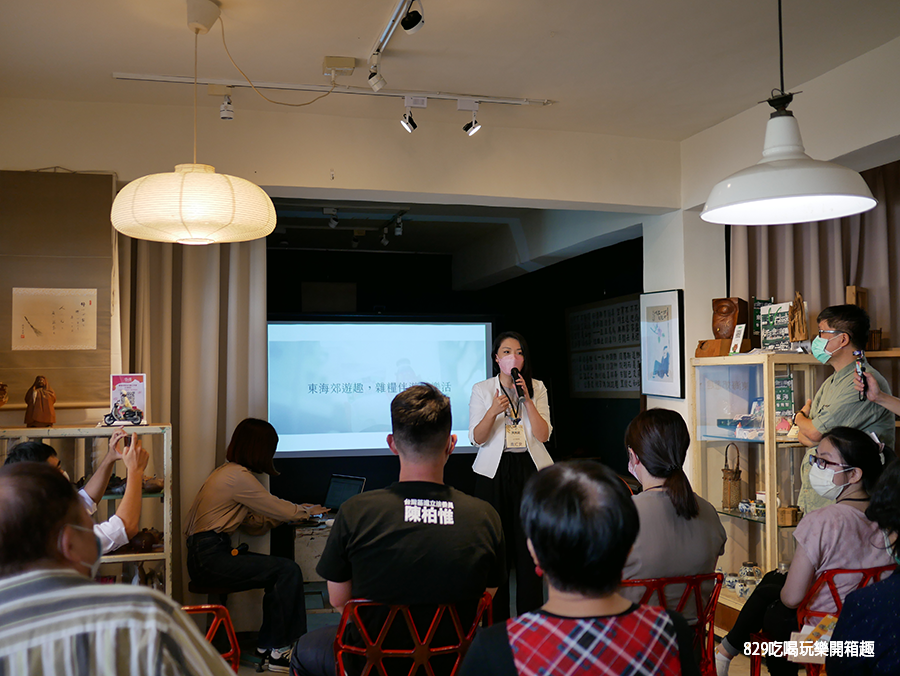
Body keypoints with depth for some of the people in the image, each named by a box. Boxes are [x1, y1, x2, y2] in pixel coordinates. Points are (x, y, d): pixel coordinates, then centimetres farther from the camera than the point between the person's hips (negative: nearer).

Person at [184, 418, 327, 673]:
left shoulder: (227, 472, 16)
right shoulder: (238, 476, -15)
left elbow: (254, 524, 17)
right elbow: (281, 510, -9)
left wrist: (295, 511, 14)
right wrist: (308, 510, 11)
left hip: (205, 554, 10)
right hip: (209, 559, -10)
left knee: (281, 570, 4)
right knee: (288, 571, -13)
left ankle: (266, 646, 9)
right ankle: (278, 651, 0)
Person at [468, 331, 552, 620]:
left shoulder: (536, 388, 6)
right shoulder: (481, 390, 3)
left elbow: (543, 435, -3)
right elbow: (477, 438, -4)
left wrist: (527, 399, -13)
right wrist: (493, 412, -21)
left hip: (529, 469, 1)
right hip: (494, 471, -1)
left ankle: (530, 615, 12)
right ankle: (496, 616, 11)